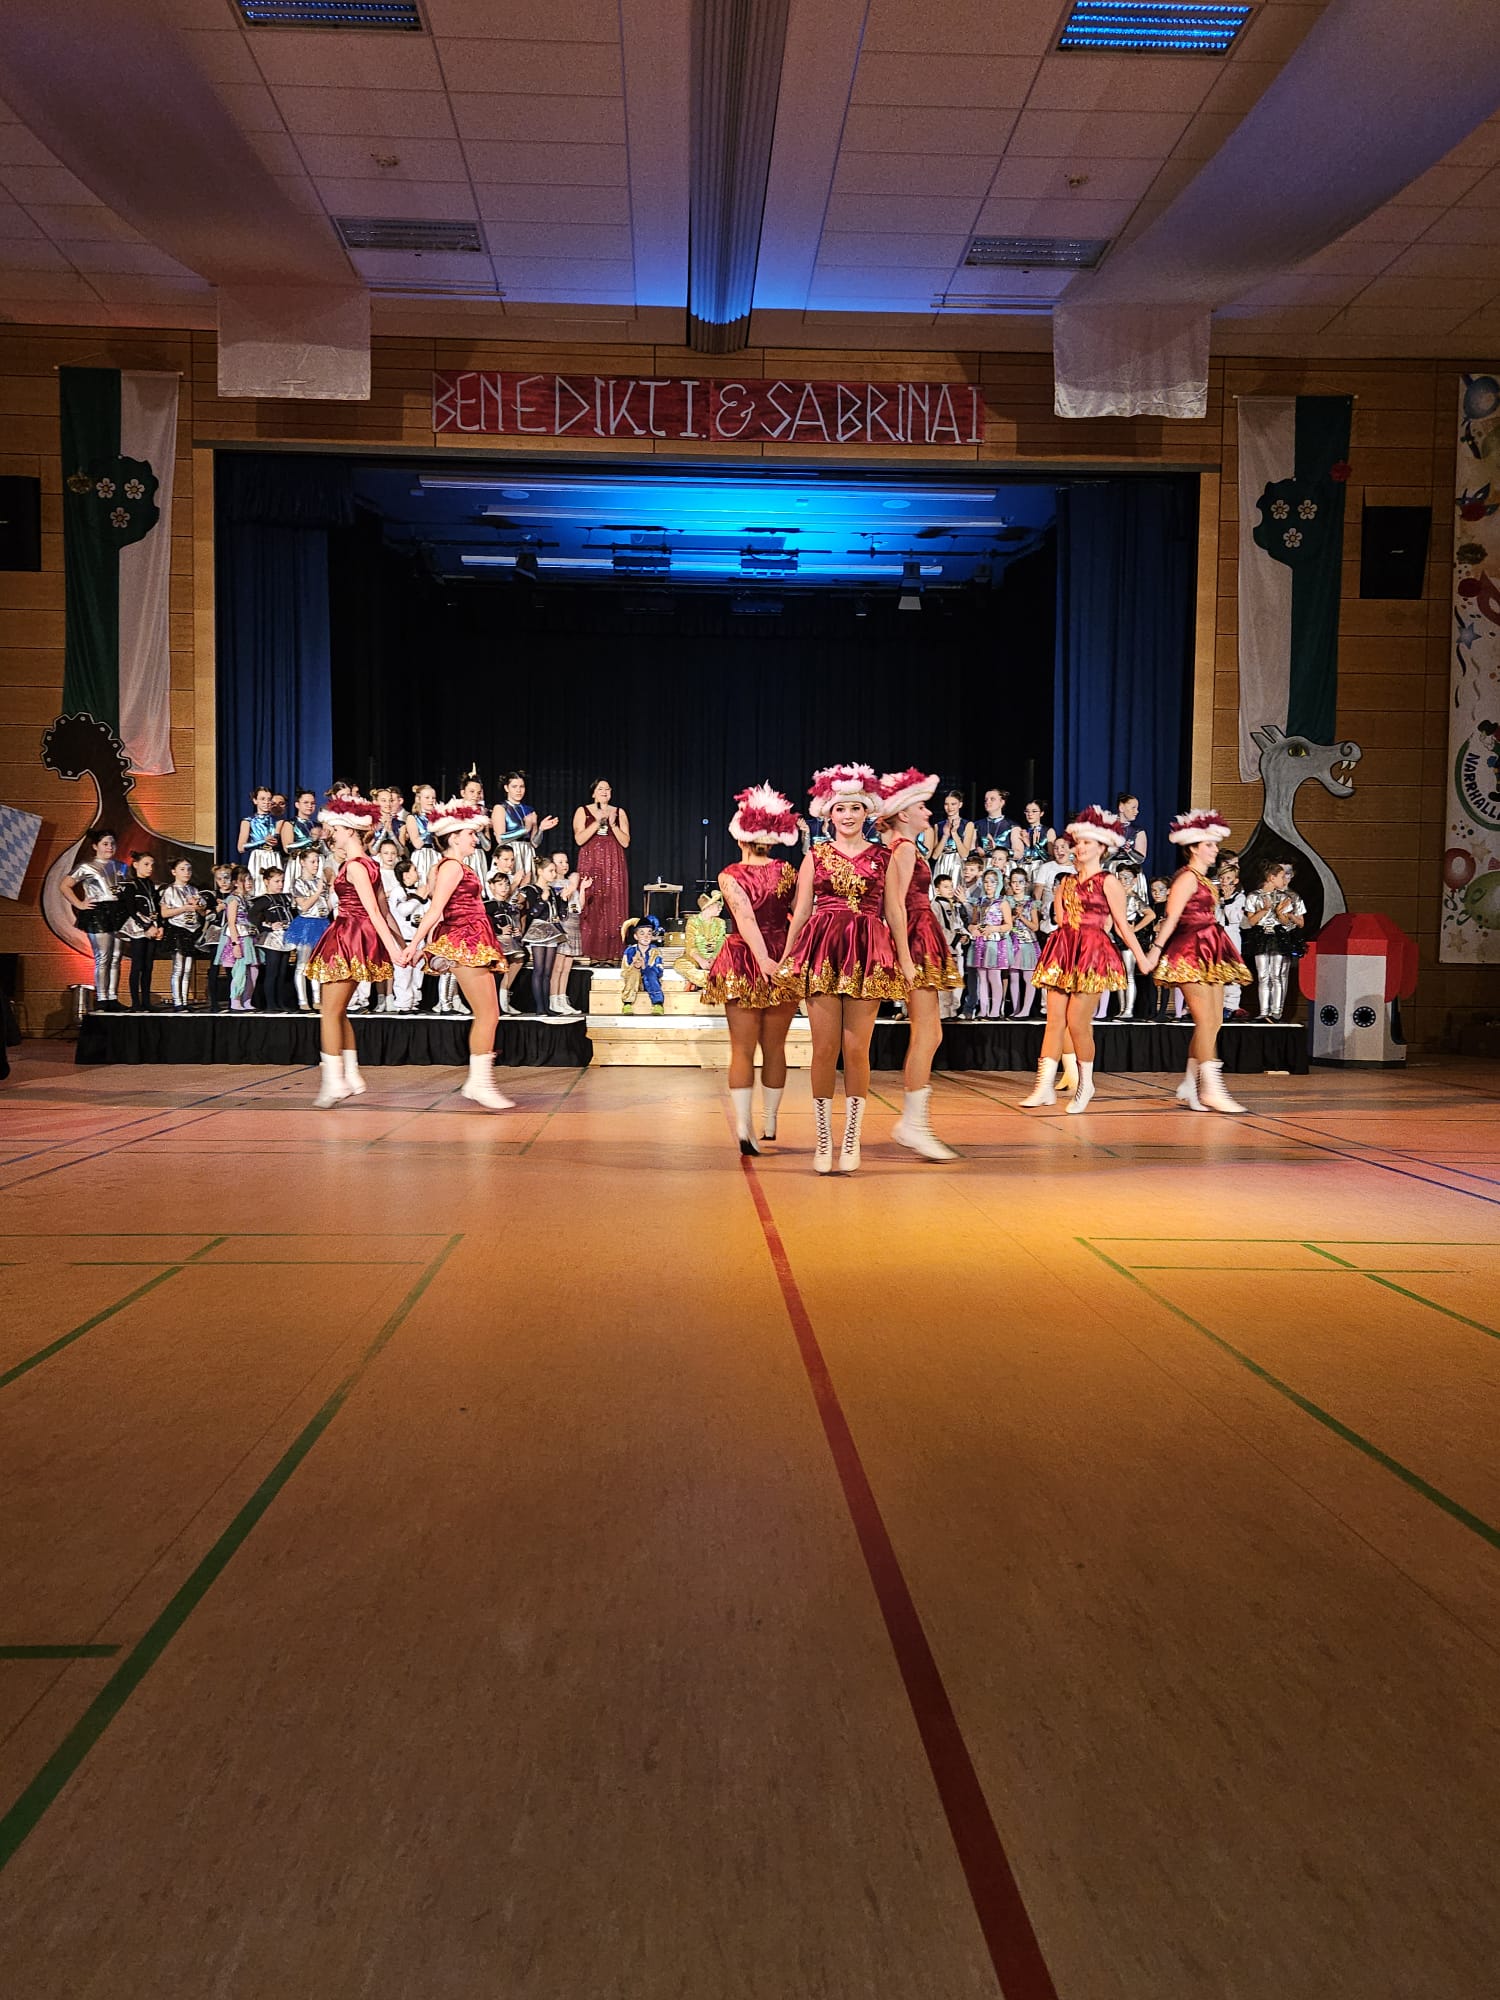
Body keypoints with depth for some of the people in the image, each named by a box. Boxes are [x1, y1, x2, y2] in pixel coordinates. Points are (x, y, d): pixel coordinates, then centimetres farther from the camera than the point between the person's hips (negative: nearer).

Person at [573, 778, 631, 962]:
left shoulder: (619, 812, 11)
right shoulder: (583, 811, 7)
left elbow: (625, 842, 4)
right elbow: (579, 839, -5)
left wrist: (612, 824, -9)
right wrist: (597, 822, -13)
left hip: (614, 866, 1)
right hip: (591, 865, -1)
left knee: (613, 909, -5)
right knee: (591, 909, -7)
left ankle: (610, 954, -2)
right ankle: (593, 955, -4)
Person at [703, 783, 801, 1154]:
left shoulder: (730, 876, -7)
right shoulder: (788, 871, 0)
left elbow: (745, 918, -20)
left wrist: (763, 959, -28)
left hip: (743, 960, -2)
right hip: (783, 959, 2)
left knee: (742, 1048, 1)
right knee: (774, 1047, 14)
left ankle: (744, 1126, -11)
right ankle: (769, 1121, 23)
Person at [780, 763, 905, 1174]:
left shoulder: (883, 857, 11)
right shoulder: (816, 855, 12)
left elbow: (890, 912, 11)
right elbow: (801, 911, 12)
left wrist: (902, 959, 6)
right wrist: (786, 959, 7)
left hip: (867, 954, 0)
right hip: (821, 951, 0)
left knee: (857, 1050, -2)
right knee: (824, 1049, -2)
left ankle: (851, 1140, 7)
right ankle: (823, 1141, 7)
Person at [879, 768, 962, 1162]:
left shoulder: (904, 848, 20)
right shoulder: (905, 848, -10)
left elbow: (896, 903, 20)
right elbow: (895, 905, -18)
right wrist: (906, 959, -23)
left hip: (922, 944, 10)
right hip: (917, 941, -10)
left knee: (929, 1034, 9)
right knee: (925, 1034, -12)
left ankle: (913, 1121, 12)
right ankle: (913, 1123, -11)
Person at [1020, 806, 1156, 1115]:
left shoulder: (1107, 882, -1)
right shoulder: (1067, 882, 17)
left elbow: (1122, 924, -1)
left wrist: (1141, 957, -3)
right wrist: (1058, 890, 18)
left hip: (1093, 953, -6)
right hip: (1063, 951, 6)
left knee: (1078, 1022, -8)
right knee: (1054, 1019, -1)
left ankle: (1086, 1083, 12)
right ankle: (1045, 1086, -3)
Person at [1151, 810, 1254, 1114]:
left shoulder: (1203, 880, 19)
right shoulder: (1187, 877, -9)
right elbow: (1171, 917, -17)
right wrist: (1157, 948, -23)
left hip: (1209, 954, 10)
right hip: (1191, 953, -10)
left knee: (1214, 1022, 7)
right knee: (1206, 1021, -12)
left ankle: (1190, 1085, 12)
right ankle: (1211, 1089, -12)